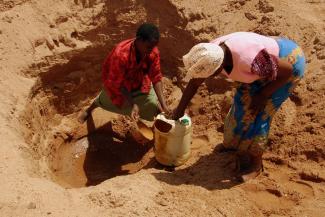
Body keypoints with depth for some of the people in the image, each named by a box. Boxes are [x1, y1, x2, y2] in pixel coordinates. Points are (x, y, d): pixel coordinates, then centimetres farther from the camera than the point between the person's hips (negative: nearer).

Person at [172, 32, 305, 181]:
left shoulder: (248, 60, -42)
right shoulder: (210, 53, -20)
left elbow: (287, 71, -26)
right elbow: (194, 83, -5)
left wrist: (263, 95, -17)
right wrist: (179, 110, 2)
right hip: (270, 58, 7)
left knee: (258, 112, -8)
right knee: (244, 102, 9)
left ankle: (255, 163, 9)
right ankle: (236, 142, 35)